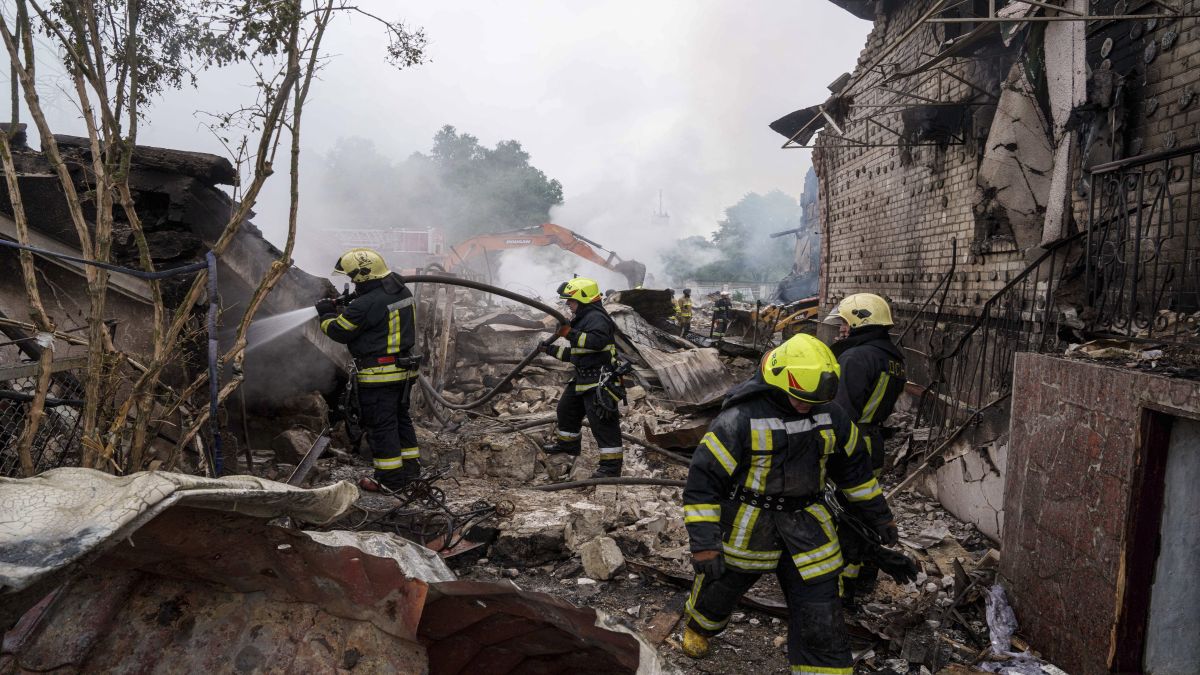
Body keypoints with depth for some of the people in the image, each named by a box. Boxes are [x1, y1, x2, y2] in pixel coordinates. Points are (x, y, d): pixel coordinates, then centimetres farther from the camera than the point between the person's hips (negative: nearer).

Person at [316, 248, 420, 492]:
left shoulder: (366, 304, -22)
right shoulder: (402, 291, 4)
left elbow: (339, 331, -11)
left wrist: (326, 314, 9)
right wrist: (342, 310, 10)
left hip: (379, 374, -8)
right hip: (404, 368, 9)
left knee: (381, 425, 2)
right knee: (401, 418, 20)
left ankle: (391, 479, 8)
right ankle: (411, 467, 28)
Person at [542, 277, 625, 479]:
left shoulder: (596, 317, -15)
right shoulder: (582, 318, 20)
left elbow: (598, 341, -35)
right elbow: (575, 354, 26)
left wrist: (571, 334, -31)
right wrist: (552, 350, 25)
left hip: (599, 380, -12)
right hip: (583, 378, 12)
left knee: (602, 421, -10)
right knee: (566, 409, 24)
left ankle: (611, 465, -5)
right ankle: (568, 446, 44)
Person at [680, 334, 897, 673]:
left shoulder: (829, 416, -3)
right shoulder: (740, 420, -21)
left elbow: (853, 466, 13)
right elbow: (704, 481, -20)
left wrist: (879, 515, 18)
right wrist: (704, 545, -24)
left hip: (805, 528, 3)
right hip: (748, 527, -3)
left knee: (820, 615, 3)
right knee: (721, 587, 20)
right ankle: (698, 627, 54)